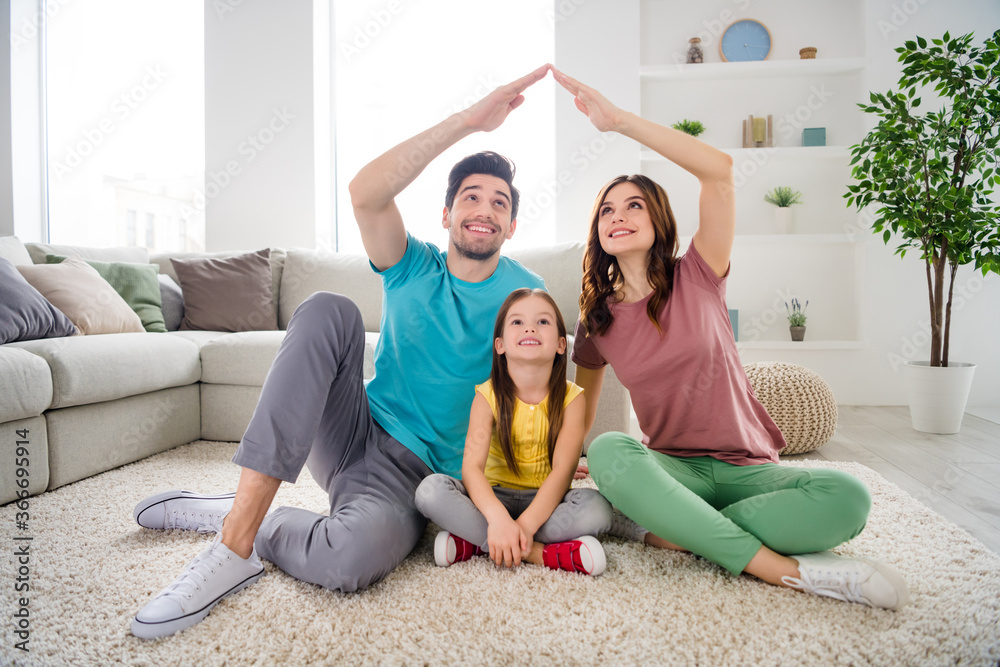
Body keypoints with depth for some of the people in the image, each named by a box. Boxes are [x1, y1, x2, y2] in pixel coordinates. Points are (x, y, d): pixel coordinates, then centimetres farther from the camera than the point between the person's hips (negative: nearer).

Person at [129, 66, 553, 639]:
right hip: (352, 434, 3)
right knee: (329, 311, -26)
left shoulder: (524, 293, 0)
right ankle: (237, 535, -27)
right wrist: (468, 120, -24)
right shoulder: (413, 268, 0)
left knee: (355, 557, -39)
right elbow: (365, 193, -18)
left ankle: (243, 526, -5)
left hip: (412, 472, -2)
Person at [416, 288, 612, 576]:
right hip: (495, 497, 0)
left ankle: (477, 543, -24)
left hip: (545, 500, 0)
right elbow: (472, 467, -20)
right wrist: (498, 518, -39)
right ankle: (540, 553, -27)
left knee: (597, 508, -30)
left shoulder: (570, 398, -9)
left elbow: (562, 471, -18)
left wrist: (525, 525, -33)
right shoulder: (488, 396, -9)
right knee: (431, 490, -25)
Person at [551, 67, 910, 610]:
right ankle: (786, 570, -28)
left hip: (744, 467, 0)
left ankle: (673, 528, -20)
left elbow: (719, 169, -16)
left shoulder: (696, 278, -2)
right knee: (609, 453, -34)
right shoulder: (596, 320, 5)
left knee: (846, 499, -29)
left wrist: (619, 120, -19)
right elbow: (582, 402, 21)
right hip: (671, 469, 1)